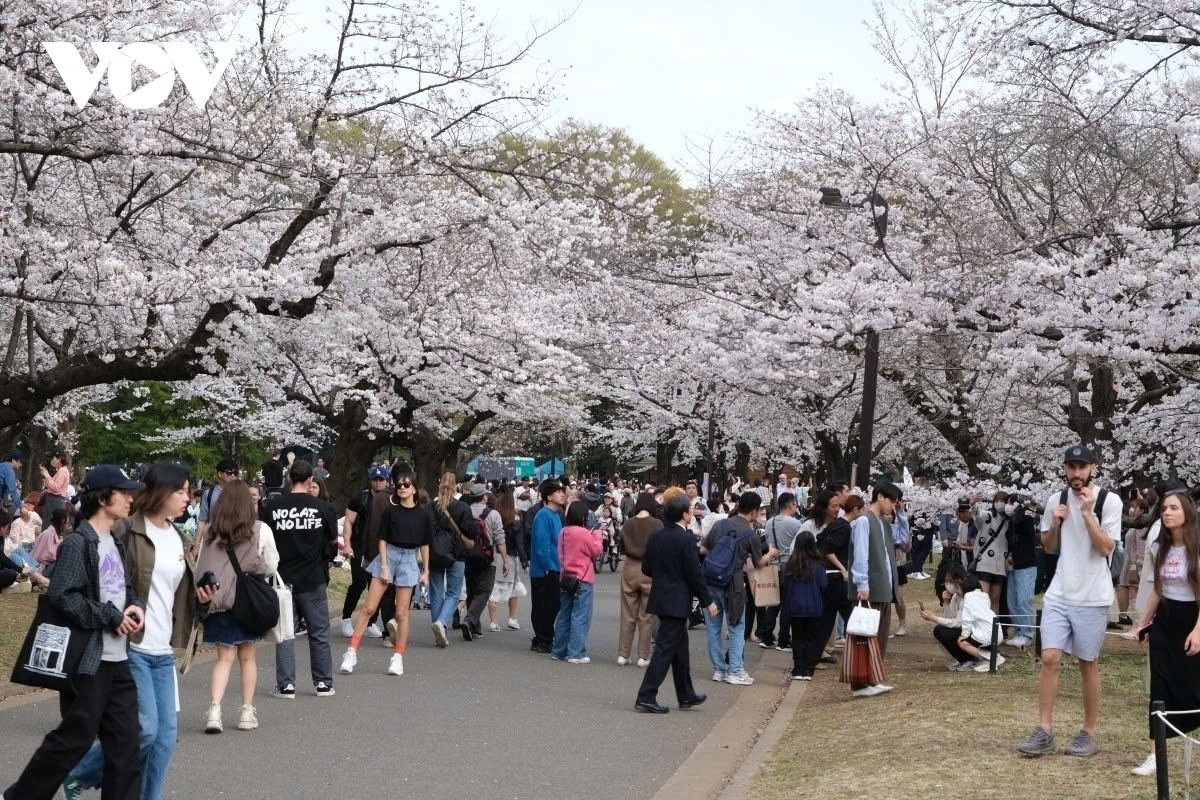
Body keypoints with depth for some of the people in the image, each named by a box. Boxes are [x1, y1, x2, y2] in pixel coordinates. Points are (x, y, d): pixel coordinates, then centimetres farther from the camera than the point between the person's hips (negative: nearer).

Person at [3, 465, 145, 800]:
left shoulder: (116, 544, 14)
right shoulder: (78, 543, -12)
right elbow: (61, 597, -21)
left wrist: (136, 605, -1)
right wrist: (112, 617, -17)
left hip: (118, 659, 8)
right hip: (88, 659, -8)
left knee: (125, 742, 6)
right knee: (74, 739, -1)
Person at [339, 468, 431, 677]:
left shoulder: (423, 514, 1)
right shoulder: (390, 510, -1)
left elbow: (425, 544, 8)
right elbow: (382, 539, 0)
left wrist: (426, 571, 8)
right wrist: (384, 566, -8)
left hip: (409, 560, 0)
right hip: (388, 555, 0)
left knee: (401, 613, 3)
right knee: (369, 608, -3)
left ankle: (398, 658, 12)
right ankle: (352, 653, 0)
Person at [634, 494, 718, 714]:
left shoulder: (655, 537, 5)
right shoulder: (686, 539, -16)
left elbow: (646, 568, 8)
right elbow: (694, 574, -16)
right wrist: (708, 602, -7)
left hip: (660, 597, 8)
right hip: (677, 602, -8)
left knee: (679, 646, 19)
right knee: (665, 649, -4)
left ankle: (686, 695, 29)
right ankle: (646, 698, -6)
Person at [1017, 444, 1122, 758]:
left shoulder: (1109, 500, -8)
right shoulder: (1056, 500, 5)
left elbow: (1106, 548, -15)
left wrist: (1087, 512, -20)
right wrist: (1054, 524, -5)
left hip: (1092, 597, -3)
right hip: (1058, 594, 3)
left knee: (1088, 663, 5)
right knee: (1050, 658, -4)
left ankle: (1088, 732, 16)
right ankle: (1044, 730, 2)